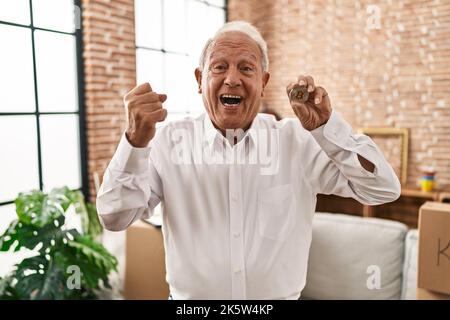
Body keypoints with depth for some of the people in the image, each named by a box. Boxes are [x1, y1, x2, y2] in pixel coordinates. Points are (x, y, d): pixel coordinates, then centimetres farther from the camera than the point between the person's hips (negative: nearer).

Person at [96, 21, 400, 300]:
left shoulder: (296, 139, -9)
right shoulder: (170, 140, -10)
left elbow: (382, 190, -11)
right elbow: (114, 218, -15)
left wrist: (326, 126, -24)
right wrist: (136, 140, -30)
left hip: (281, 295, 1)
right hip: (190, 299, 0)